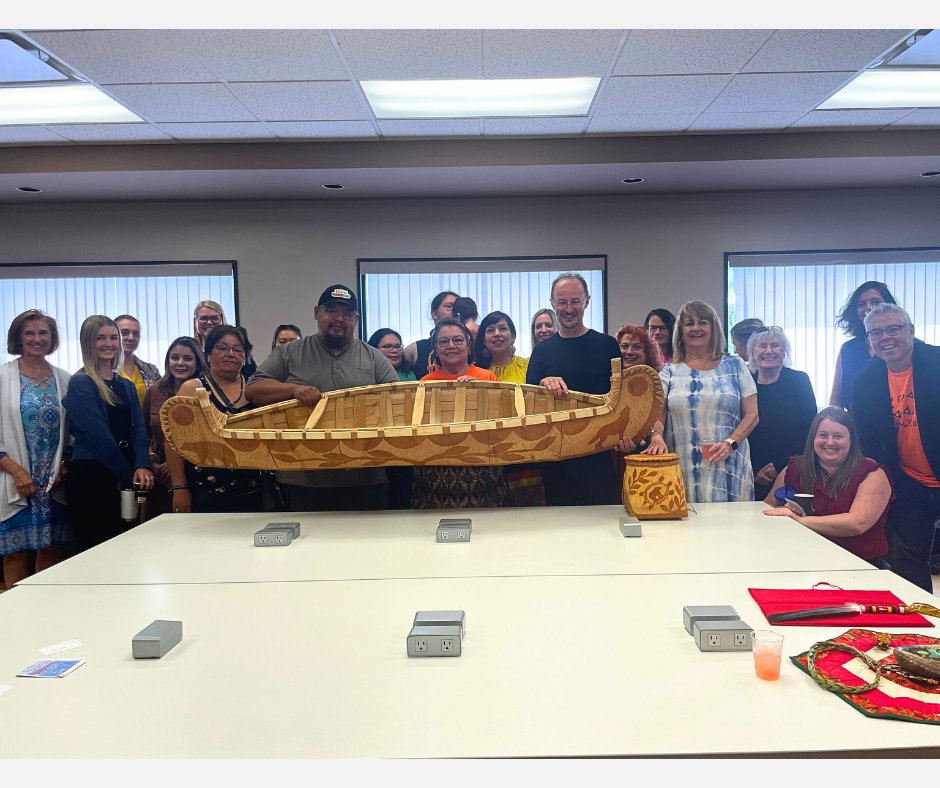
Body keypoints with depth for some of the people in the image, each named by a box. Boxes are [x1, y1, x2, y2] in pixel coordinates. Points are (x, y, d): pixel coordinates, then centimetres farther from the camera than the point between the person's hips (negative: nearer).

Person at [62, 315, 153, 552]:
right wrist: (129, 474, -11)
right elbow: (99, 435, -12)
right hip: (90, 477, -6)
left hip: (123, 480, 6)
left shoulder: (127, 386, 15)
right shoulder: (81, 384, -5)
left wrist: (142, 467, -12)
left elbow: (138, 429, 5)